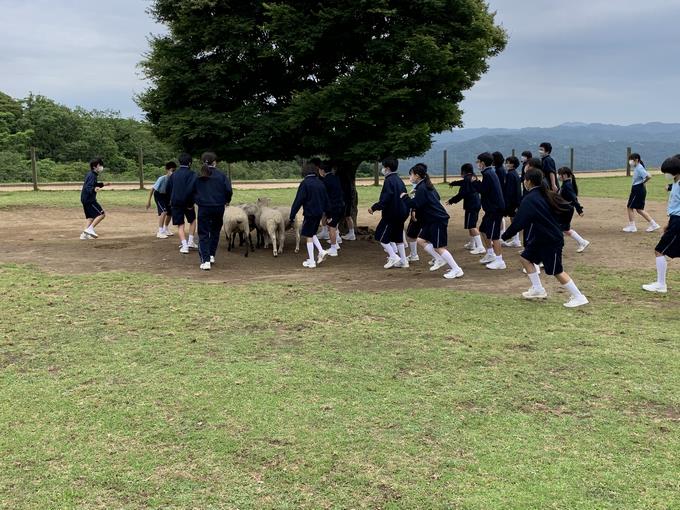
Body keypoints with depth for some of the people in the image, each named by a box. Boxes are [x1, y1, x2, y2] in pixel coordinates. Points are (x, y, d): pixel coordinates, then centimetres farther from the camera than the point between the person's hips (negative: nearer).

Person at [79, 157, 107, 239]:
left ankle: (84, 234, 16)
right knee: (102, 214, -10)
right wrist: (94, 189, -47)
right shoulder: (92, 176, -16)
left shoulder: (90, 174, 14)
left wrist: (102, 184, 30)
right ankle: (90, 229, -13)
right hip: (89, 199, -10)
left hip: (85, 199, 10)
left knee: (91, 217, 17)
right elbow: (88, 188, -27)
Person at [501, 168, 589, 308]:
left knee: (557, 271, -2)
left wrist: (505, 236, -9)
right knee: (526, 258, 15)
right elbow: (568, 210, 7)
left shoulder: (529, 200, -19)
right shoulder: (548, 195, 6)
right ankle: (538, 289, 20)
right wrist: (558, 224, 19)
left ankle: (578, 297, 4)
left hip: (550, 241, -9)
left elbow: (518, 222, -21)